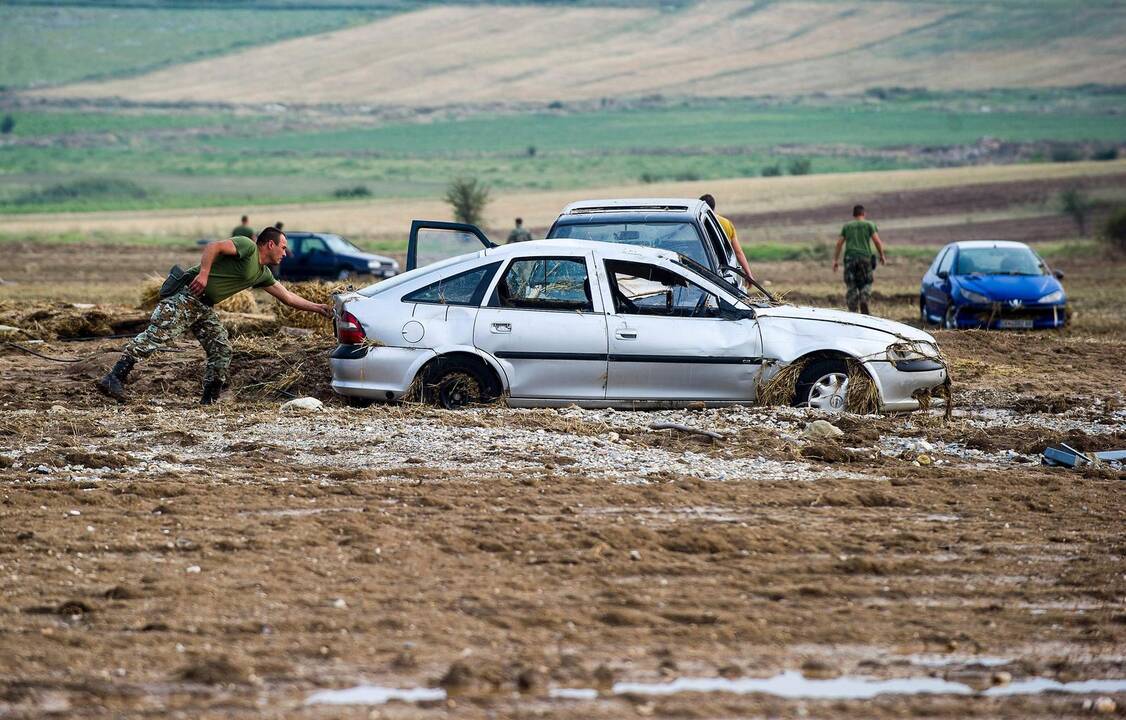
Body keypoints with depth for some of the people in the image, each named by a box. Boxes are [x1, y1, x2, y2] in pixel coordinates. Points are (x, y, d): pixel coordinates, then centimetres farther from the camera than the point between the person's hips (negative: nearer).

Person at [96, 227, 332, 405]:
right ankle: (114, 377, -28)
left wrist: (317, 308, 29)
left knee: (221, 350, 4)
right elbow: (214, 247, -17)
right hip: (188, 293, -10)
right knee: (157, 335, -19)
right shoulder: (247, 247, -6)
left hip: (205, 308, 10)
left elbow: (287, 297, 30)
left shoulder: (263, 274, 21)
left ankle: (208, 402, 10)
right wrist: (203, 273, -28)